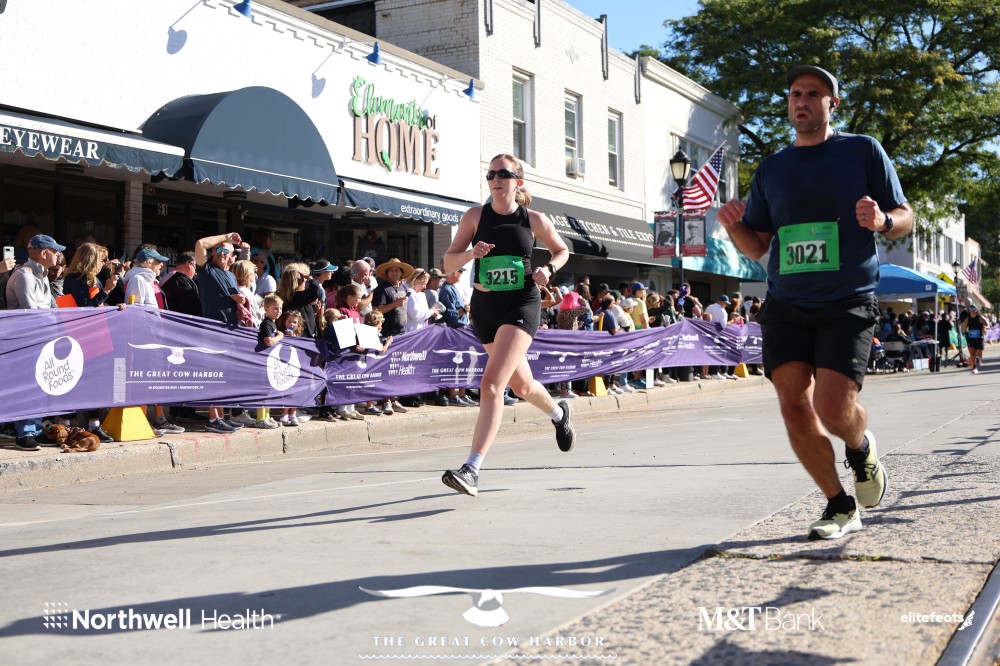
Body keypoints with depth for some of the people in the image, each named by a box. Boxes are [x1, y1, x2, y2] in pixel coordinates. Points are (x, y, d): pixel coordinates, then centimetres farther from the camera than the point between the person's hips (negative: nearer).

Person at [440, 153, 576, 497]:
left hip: (521, 305, -4)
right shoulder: (475, 216, 1)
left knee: (491, 385, -20)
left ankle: (472, 469, -21)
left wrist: (548, 268, -5)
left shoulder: (534, 220, -1)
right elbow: (448, 263, -2)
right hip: (484, 305, 4)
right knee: (522, 385, 21)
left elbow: (562, 250, 16)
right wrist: (470, 253, -23)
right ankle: (559, 412, 54)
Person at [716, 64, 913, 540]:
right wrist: (732, 226, -6)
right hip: (785, 305, 4)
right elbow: (757, 246, 15)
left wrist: (882, 221, -17)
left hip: (848, 304, -3)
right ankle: (841, 507, 15)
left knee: (833, 407, -16)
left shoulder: (863, 151, 4)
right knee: (794, 408, -4)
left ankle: (862, 448, 22)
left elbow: (904, 218, 6)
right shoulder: (771, 169, 13)